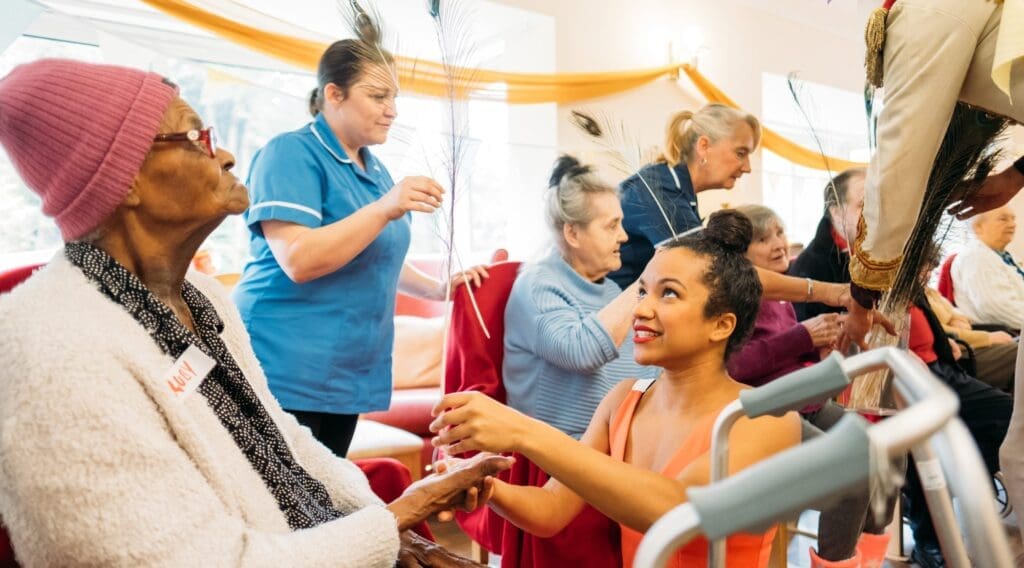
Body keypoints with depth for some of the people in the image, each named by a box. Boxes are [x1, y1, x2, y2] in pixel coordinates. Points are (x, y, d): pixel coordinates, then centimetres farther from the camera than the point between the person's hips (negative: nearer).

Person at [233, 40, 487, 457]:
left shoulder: (374, 170, 14)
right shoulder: (292, 154, -10)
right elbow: (298, 261, -22)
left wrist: (436, 289, 9)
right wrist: (384, 209, -28)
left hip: (349, 373, 8)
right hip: (285, 373, -7)